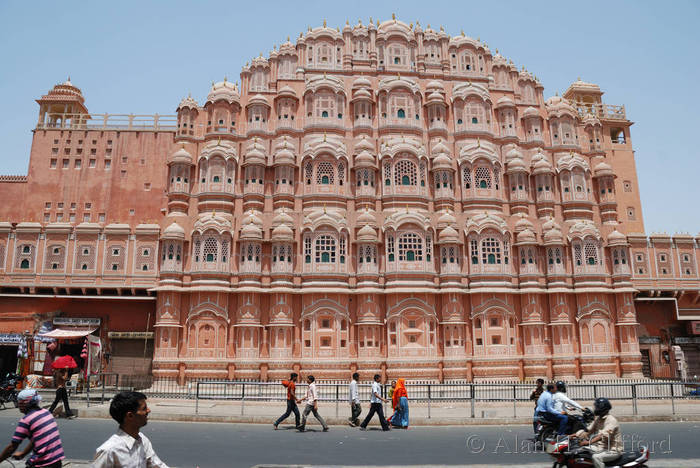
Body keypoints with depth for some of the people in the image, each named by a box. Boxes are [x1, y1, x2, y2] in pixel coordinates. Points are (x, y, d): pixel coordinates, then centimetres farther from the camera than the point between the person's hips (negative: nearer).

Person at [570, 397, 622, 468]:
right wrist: (574, 435, 3)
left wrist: (589, 442, -42)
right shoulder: (598, 419, 11)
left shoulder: (611, 420, -19)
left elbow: (604, 435, -32)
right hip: (601, 447, 9)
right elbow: (588, 430, 15)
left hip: (613, 450, -9)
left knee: (596, 457, -32)